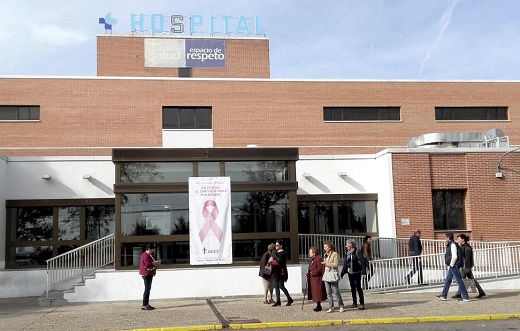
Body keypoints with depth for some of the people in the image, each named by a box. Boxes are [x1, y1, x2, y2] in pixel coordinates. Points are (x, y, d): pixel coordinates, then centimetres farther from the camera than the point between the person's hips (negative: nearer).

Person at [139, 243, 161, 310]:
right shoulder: (145, 255, -15)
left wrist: (155, 263, 10)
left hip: (149, 274, 11)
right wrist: (155, 263, -17)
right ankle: (144, 305, -9)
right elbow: (147, 264, -26)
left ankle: (147, 304, 16)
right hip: (146, 274, -11)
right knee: (147, 289, -10)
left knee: (148, 289, 12)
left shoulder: (149, 255, 18)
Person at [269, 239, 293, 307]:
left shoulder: (283, 253, -12)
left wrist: (272, 261, -9)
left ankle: (289, 299, 7)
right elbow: (270, 259, 14)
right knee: (276, 287, 8)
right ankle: (278, 301, 12)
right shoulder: (274, 252, 14)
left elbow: (279, 262, -20)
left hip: (281, 273, -8)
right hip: (275, 272, 8)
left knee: (281, 286, -6)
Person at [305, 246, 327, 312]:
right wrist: (307, 274, 9)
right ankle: (318, 305, 20)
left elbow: (320, 269, -22)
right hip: (312, 279, 10)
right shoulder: (312, 259, 17)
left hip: (317, 279, -10)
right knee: (314, 292, 12)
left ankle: (318, 306, 2)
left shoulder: (319, 259, -14)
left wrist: (313, 273, -21)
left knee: (317, 292, -5)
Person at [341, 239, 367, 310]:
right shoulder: (348, 253, 9)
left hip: (357, 272, -6)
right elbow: (345, 264, 13)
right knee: (352, 287, 10)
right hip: (350, 273, 6)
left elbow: (363, 262, -13)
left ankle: (362, 303, -5)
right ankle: (354, 303, 19)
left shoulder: (357, 252, -10)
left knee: (358, 287, -9)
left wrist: (364, 272, -18)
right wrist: (342, 273, 11)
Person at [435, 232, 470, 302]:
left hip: (454, 266, -11)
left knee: (459, 281, -5)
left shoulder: (453, 244, -18)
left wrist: (451, 264, -16)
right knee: (447, 280, 17)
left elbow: (454, 256, -26)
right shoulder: (450, 245, 13)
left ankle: (465, 297, 1)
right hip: (452, 267, 11)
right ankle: (443, 296, 26)